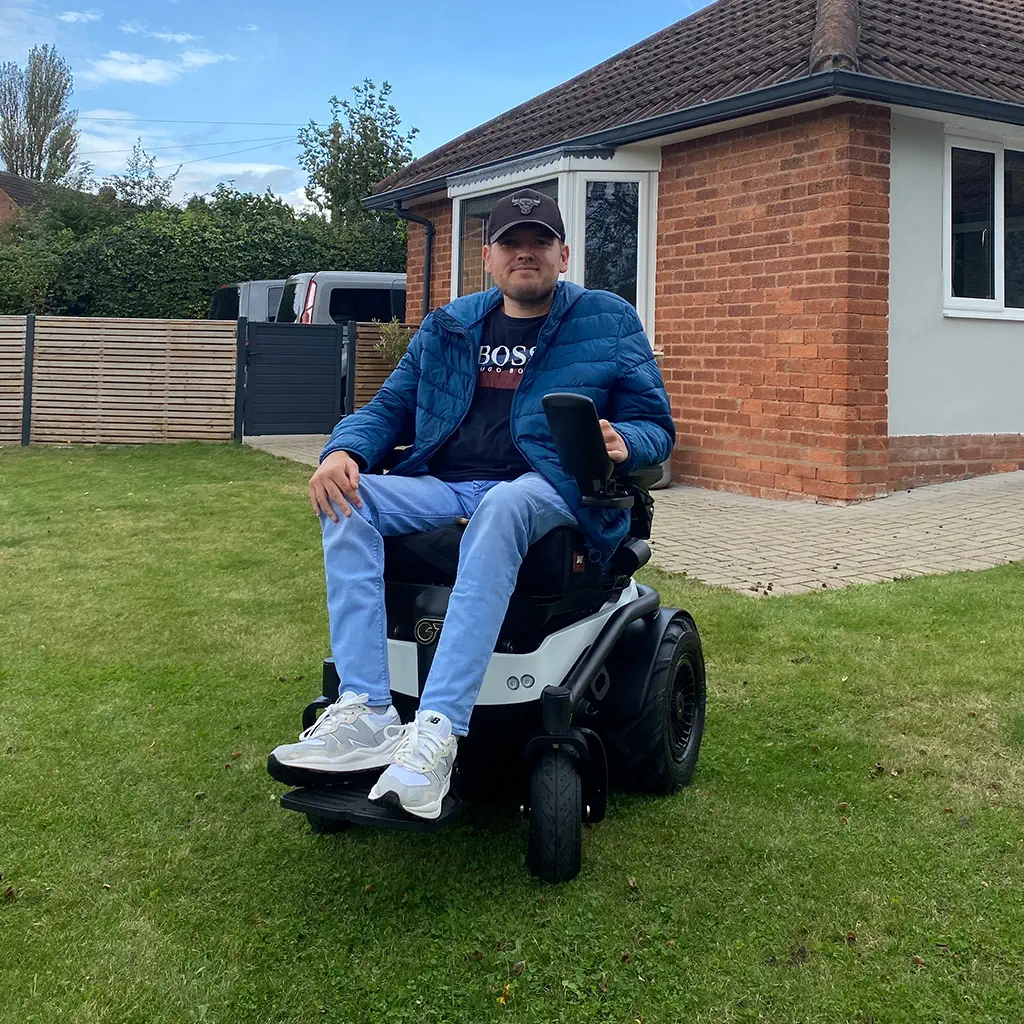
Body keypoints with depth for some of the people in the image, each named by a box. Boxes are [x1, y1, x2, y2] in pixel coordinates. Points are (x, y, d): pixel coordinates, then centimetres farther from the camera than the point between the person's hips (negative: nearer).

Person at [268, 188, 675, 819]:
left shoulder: (609, 322, 11)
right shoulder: (448, 328, 21)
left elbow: (655, 427, 8)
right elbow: (390, 409, 20)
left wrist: (622, 442, -18)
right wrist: (343, 450, -3)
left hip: (548, 490, -4)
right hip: (444, 486, 5)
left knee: (501, 507, -39)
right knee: (349, 501, -23)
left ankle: (437, 731, -47)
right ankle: (367, 715, -32)